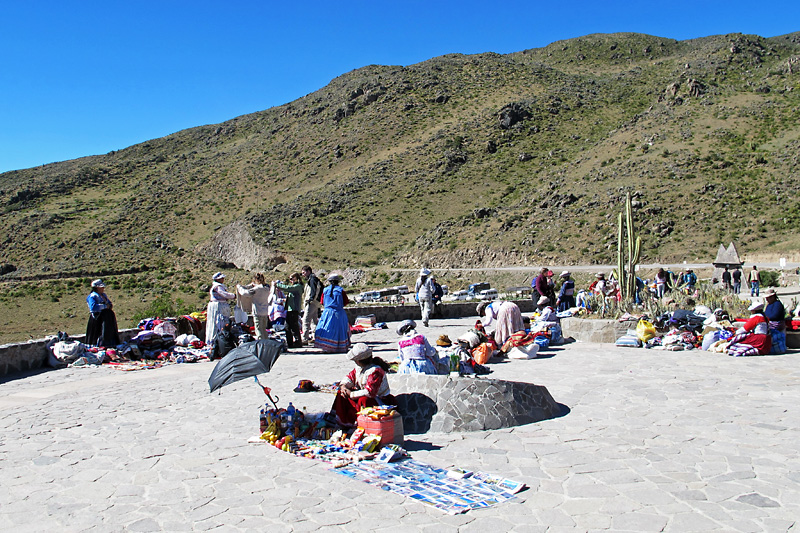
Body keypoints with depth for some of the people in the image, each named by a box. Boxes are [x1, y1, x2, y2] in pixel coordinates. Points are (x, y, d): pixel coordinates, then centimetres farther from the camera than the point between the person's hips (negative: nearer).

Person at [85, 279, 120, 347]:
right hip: (97, 318, -8)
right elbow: (93, 307, -22)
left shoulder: (104, 295, 18)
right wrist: (105, 306, -16)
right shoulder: (92, 296, -8)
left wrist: (110, 306, 2)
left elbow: (109, 303, 26)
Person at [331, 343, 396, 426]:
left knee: (363, 400, -40)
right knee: (342, 394, 0)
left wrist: (351, 394, -25)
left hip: (380, 401, -9)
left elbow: (369, 392, -35)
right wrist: (343, 386, -11)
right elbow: (350, 377, 13)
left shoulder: (375, 371, -30)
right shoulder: (359, 367, -1)